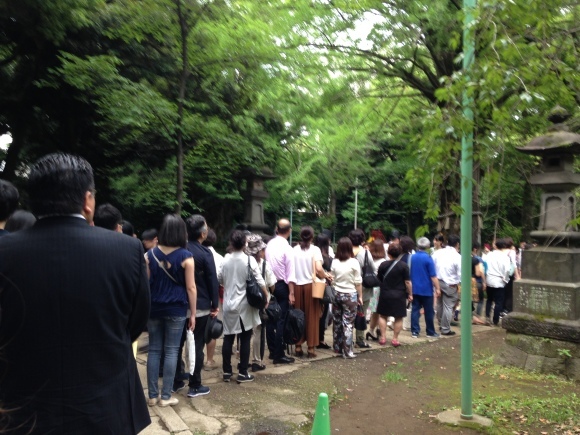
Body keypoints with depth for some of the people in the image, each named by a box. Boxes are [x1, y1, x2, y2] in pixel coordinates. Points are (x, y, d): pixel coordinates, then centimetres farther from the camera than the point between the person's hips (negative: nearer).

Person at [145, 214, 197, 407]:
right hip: (176, 309, -3)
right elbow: (190, 287, -7)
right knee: (171, 351, 4)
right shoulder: (185, 257, -7)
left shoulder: (150, 254, 2)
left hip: (154, 308, 3)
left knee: (154, 350, 9)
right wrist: (193, 313, -1)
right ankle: (165, 396, 8)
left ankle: (153, 395, 15)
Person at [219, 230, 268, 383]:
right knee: (245, 339, 5)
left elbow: (219, 280, 11)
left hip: (229, 304, 3)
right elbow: (260, 282, -11)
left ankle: (227, 371, 16)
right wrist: (266, 298, 2)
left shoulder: (225, 260, 0)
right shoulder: (249, 260, -10)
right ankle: (242, 373, 8)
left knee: (228, 338, 10)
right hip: (244, 305, -3)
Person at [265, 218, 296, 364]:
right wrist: (291, 293, -12)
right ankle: (279, 355, 3)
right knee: (281, 320, -1)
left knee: (271, 318, 12)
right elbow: (290, 273, -15)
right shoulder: (287, 248, -13)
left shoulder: (269, 245, 2)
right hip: (282, 286, -6)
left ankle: (272, 351, 22)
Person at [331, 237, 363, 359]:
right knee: (348, 323, 0)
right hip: (350, 295, -4)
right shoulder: (354, 262, -10)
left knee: (337, 322, 13)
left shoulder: (334, 262, 0)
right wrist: (360, 296, 4)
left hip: (337, 294, 4)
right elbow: (358, 282, -6)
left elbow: (332, 279, 6)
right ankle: (347, 351, 2)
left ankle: (337, 347, 24)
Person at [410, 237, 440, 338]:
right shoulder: (428, 258, -12)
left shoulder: (412, 257, 3)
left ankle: (414, 331, 5)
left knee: (415, 309, 6)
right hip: (426, 289, -4)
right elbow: (433, 276, -13)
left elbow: (409, 274, 13)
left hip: (414, 288, 4)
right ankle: (430, 332, 14)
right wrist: (437, 288, -7)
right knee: (429, 311, 5)